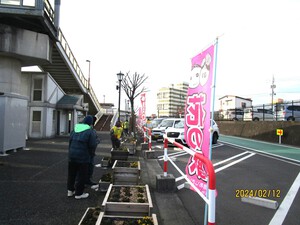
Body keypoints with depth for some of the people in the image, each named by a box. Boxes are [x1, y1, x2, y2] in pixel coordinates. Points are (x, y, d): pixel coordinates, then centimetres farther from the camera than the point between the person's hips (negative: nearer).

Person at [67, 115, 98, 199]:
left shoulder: (75, 129, 6)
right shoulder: (90, 131, -13)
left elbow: (70, 141, 12)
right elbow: (93, 145, -14)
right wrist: (90, 154, 5)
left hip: (72, 155, 6)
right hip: (83, 157, -6)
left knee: (71, 173, 18)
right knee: (81, 175, 6)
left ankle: (70, 190, 30)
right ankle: (78, 193, 14)